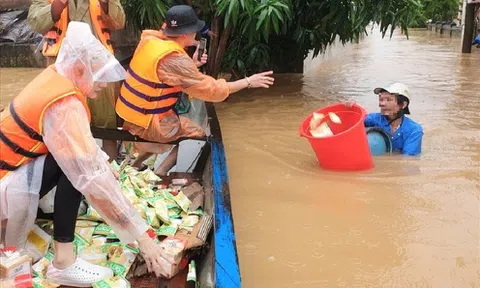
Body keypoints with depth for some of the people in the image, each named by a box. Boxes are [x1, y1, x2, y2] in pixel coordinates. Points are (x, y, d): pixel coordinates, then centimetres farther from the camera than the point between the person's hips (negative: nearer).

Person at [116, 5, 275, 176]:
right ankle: (160, 172, 7)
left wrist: (193, 64, 10)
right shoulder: (174, 59, -26)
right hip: (146, 124, -8)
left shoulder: (150, 40, -2)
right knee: (197, 135, 10)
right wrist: (248, 82, -13)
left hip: (130, 113, 8)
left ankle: (138, 162, 28)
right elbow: (211, 89, -22)